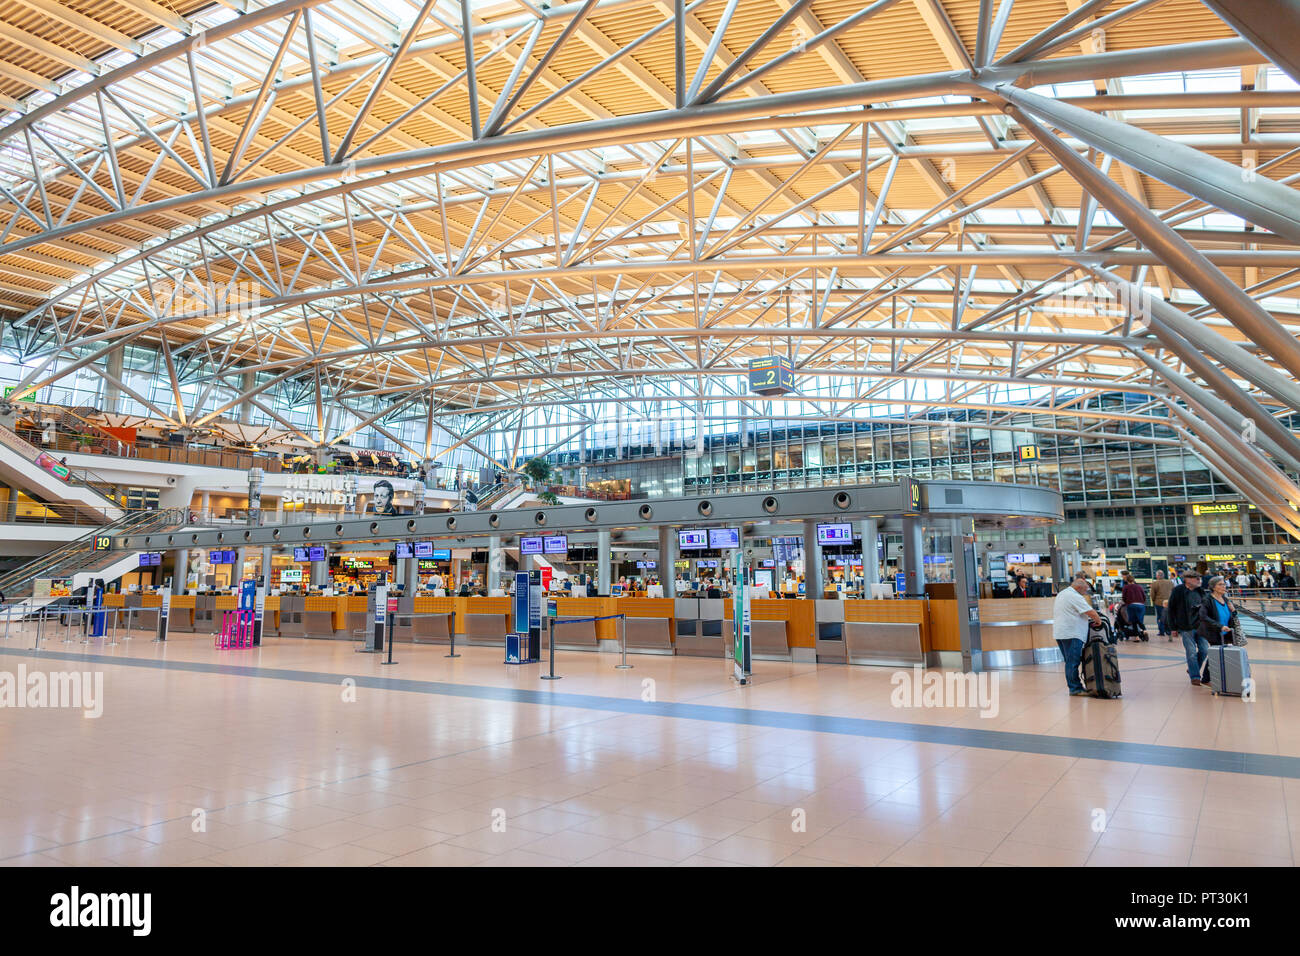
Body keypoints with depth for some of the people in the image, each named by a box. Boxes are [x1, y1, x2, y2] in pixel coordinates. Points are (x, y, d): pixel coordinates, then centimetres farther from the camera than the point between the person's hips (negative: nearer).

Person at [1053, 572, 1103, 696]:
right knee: (1073, 662, -6)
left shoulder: (1062, 593, 21)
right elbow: (1091, 612, -15)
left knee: (1070, 662, 13)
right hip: (1071, 634, -10)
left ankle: (1074, 687, 16)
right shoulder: (1075, 596, -12)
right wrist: (1098, 621, 3)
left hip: (1060, 633, 10)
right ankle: (1075, 688, -3)